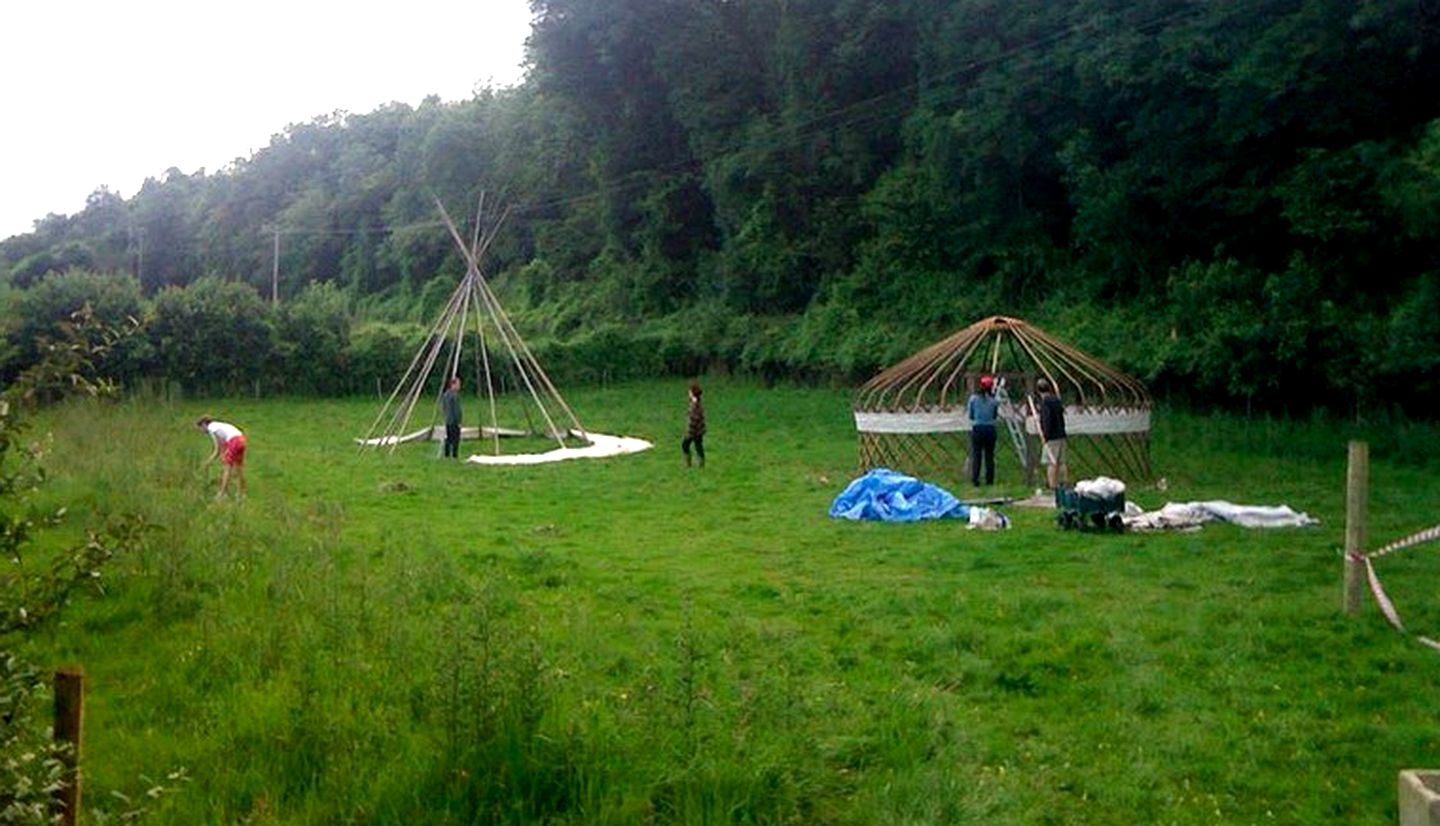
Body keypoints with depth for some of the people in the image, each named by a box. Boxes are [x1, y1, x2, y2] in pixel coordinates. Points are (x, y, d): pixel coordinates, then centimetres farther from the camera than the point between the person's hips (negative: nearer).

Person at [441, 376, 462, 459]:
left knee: (448, 438, 13)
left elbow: (443, 407, 18)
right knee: (455, 439, -4)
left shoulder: (446, 393, 10)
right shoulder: (455, 395, -17)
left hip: (447, 420, 9)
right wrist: (458, 421, -15)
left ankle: (447, 455, 17)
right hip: (454, 421, -9)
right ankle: (455, 456, -4)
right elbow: (456, 410, -18)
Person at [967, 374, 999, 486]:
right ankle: (989, 480, 13)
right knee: (989, 455, 9)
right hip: (990, 429, 0)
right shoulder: (994, 399, -6)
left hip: (977, 429, 0)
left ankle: (975, 480, 2)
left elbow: (970, 415, 2)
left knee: (976, 455, 4)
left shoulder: (974, 398, -5)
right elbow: (995, 415, 2)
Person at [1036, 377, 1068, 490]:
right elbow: (1062, 418, 14)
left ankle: (1052, 487, -4)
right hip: (1061, 435, 8)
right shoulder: (1057, 400, 11)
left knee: (1051, 463, -4)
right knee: (1061, 462, 14)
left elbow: (1047, 419, -20)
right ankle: (1064, 484, 18)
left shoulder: (1045, 401, -12)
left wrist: (1045, 435, -15)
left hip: (1052, 437, -8)